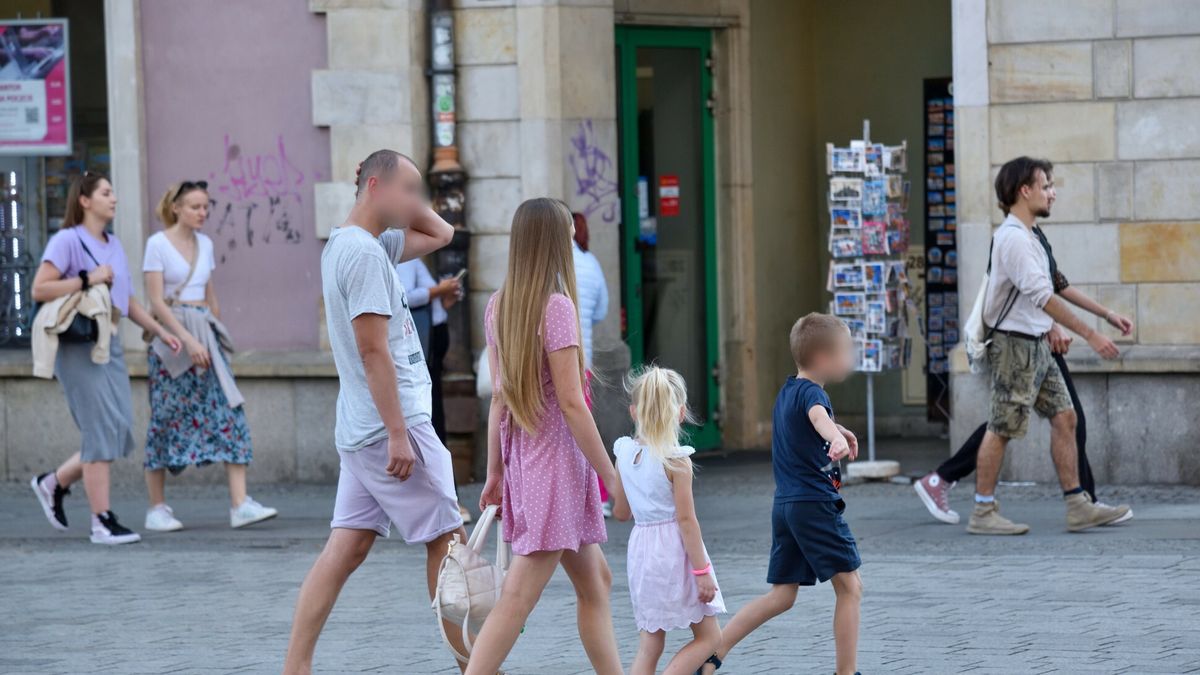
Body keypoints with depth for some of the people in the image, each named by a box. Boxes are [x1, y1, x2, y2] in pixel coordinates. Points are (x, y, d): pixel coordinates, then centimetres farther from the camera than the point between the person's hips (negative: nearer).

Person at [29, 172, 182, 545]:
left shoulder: (114, 245, 16)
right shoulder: (67, 241, -7)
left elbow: (128, 301, 22)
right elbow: (39, 290, -14)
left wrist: (160, 331, 14)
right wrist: (87, 279, -17)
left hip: (110, 344, 8)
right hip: (78, 345, -8)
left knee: (120, 432, 3)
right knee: (102, 432, -10)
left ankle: (54, 483, 22)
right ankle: (102, 521, -5)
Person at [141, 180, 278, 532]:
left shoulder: (205, 244, 12)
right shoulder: (157, 244, -6)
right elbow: (156, 301, -13)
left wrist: (216, 334, 21)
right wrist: (188, 340, -20)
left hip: (205, 335, 6)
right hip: (170, 335, -6)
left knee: (229, 412, -7)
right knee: (166, 420, -1)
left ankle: (240, 504, -12)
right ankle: (157, 509, 8)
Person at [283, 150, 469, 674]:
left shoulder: (359, 246, 15)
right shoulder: (364, 253, -16)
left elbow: (440, 234, 28)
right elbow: (373, 349, -21)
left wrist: (410, 202, 12)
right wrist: (398, 433, -21)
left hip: (362, 432, 9)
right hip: (392, 423, -9)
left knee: (346, 548, 6)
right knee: (446, 541, 0)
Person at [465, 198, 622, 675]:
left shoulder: (499, 306, 6)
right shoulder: (555, 306, -16)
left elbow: (498, 397, 10)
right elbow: (570, 402, -18)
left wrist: (495, 471, 14)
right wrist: (612, 477, -13)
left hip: (522, 459, 9)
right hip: (557, 461, -9)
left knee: (595, 581, 17)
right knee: (519, 596, -9)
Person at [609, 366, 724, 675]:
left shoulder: (625, 454, 2)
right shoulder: (676, 460, -14)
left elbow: (621, 512, 12)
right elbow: (685, 518, -15)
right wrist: (702, 570, -12)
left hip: (641, 547, 6)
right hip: (674, 552, -6)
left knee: (650, 645, 12)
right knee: (708, 637, 4)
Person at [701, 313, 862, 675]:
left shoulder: (787, 392, 15)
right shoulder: (811, 392, -13)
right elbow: (818, 415, -39)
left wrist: (836, 429, 40)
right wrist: (836, 438, -59)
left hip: (786, 505, 9)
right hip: (817, 505, -9)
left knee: (781, 596, 11)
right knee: (850, 587, 0)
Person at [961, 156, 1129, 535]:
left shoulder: (1025, 235, 14)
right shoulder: (1013, 238, -18)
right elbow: (1042, 297, -24)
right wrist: (1090, 336, -24)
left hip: (1036, 345, 10)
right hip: (1014, 344, -10)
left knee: (1064, 417, 6)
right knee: (1002, 428, -4)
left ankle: (1077, 507, 7)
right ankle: (983, 514, 3)